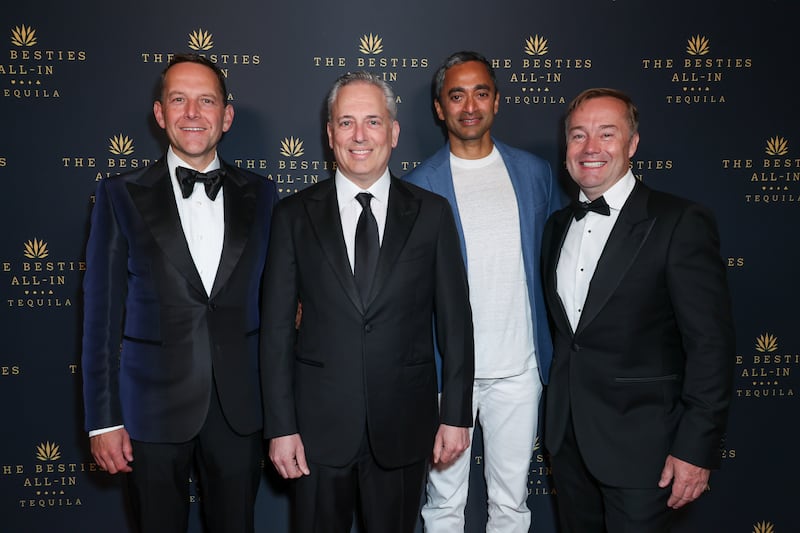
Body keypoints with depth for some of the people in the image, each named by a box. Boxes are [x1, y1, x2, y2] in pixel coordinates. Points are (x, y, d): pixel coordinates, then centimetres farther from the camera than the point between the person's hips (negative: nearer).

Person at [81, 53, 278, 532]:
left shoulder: (260, 195, 4)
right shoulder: (122, 195, -2)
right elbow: (102, 313, -2)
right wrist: (104, 420, -4)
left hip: (240, 408, 2)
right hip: (153, 407, -1)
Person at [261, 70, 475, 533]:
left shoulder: (432, 213, 0)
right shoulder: (295, 215, 0)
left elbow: (455, 320, 1)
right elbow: (277, 327, 0)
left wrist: (456, 415, -1)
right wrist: (281, 426, -4)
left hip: (404, 425, 0)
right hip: (319, 424, 0)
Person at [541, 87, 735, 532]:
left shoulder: (681, 223, -13)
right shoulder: (557, 226, 8)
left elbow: (710, 343, -14)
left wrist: (696, 448, -16)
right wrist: (556, 413, 11)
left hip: (640, 443, -6)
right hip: (567, 437, 6)